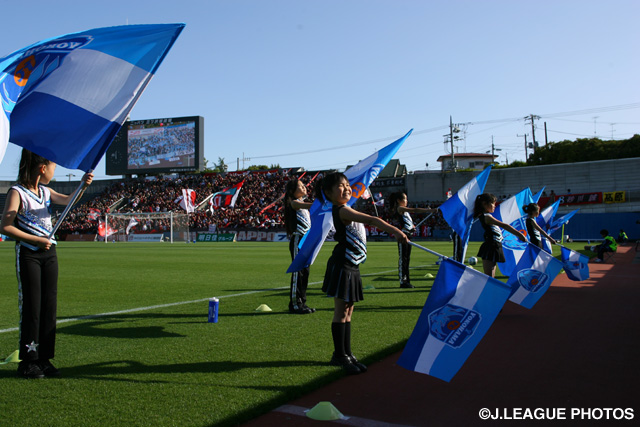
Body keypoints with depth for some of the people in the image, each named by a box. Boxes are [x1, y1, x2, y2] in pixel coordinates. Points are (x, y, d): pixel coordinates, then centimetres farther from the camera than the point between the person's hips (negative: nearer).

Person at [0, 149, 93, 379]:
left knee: (49, 306, 7)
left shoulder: (45, 191, 13)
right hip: (28, 254, -7)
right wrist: (36, 240, -18)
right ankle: (27, 361, 8)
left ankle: (44, 358, 16)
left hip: (48, 253, 7)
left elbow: (68, 200, 5)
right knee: (31, 307, -3)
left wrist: (83, 185, -12)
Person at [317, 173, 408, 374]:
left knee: (348, 311, 13)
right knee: (341, 311, -2)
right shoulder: (341, 210, -17)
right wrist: (394, 230, -37)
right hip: (342, 266, -10)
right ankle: (340, 356, 7)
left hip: (352, 267, 10)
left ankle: (346, 354, 22)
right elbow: (371, 220, -30)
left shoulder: (346, 211, 14)